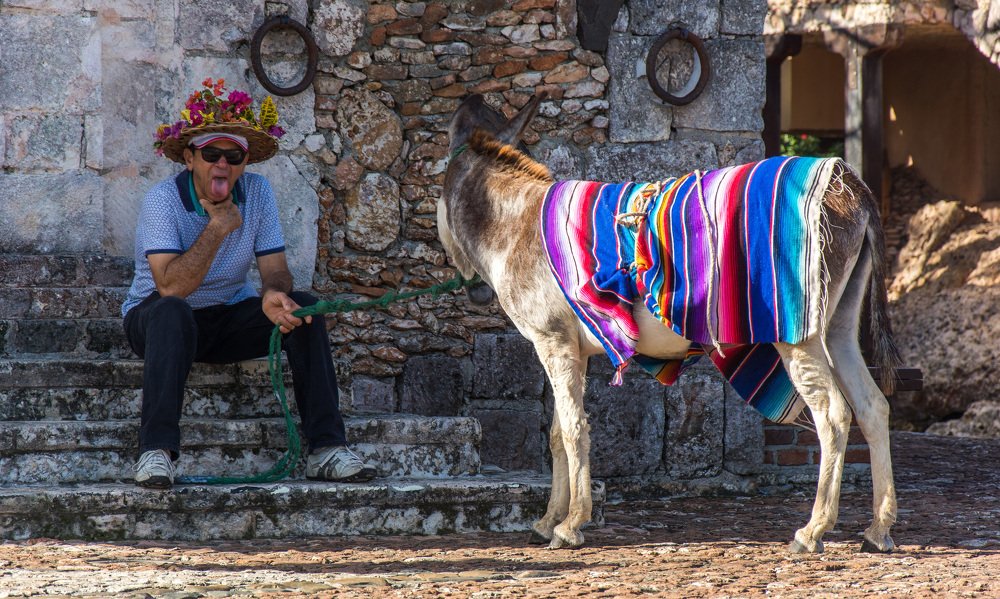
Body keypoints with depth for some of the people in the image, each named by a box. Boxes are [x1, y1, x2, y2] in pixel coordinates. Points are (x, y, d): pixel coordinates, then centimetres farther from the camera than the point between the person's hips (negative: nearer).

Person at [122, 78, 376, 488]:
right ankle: (156, 451, -43)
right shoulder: (163, 200, -19)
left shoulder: (257, 192, -4)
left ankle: (326, 448, -23)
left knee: (301, 307, -19)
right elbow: (171, 286, -31)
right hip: (155, 319, -4)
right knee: (172, 311, -38)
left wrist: (274, 294, -33)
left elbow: (275, 269, -9)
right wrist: (218, 227, -26)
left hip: (230, 316, 5)